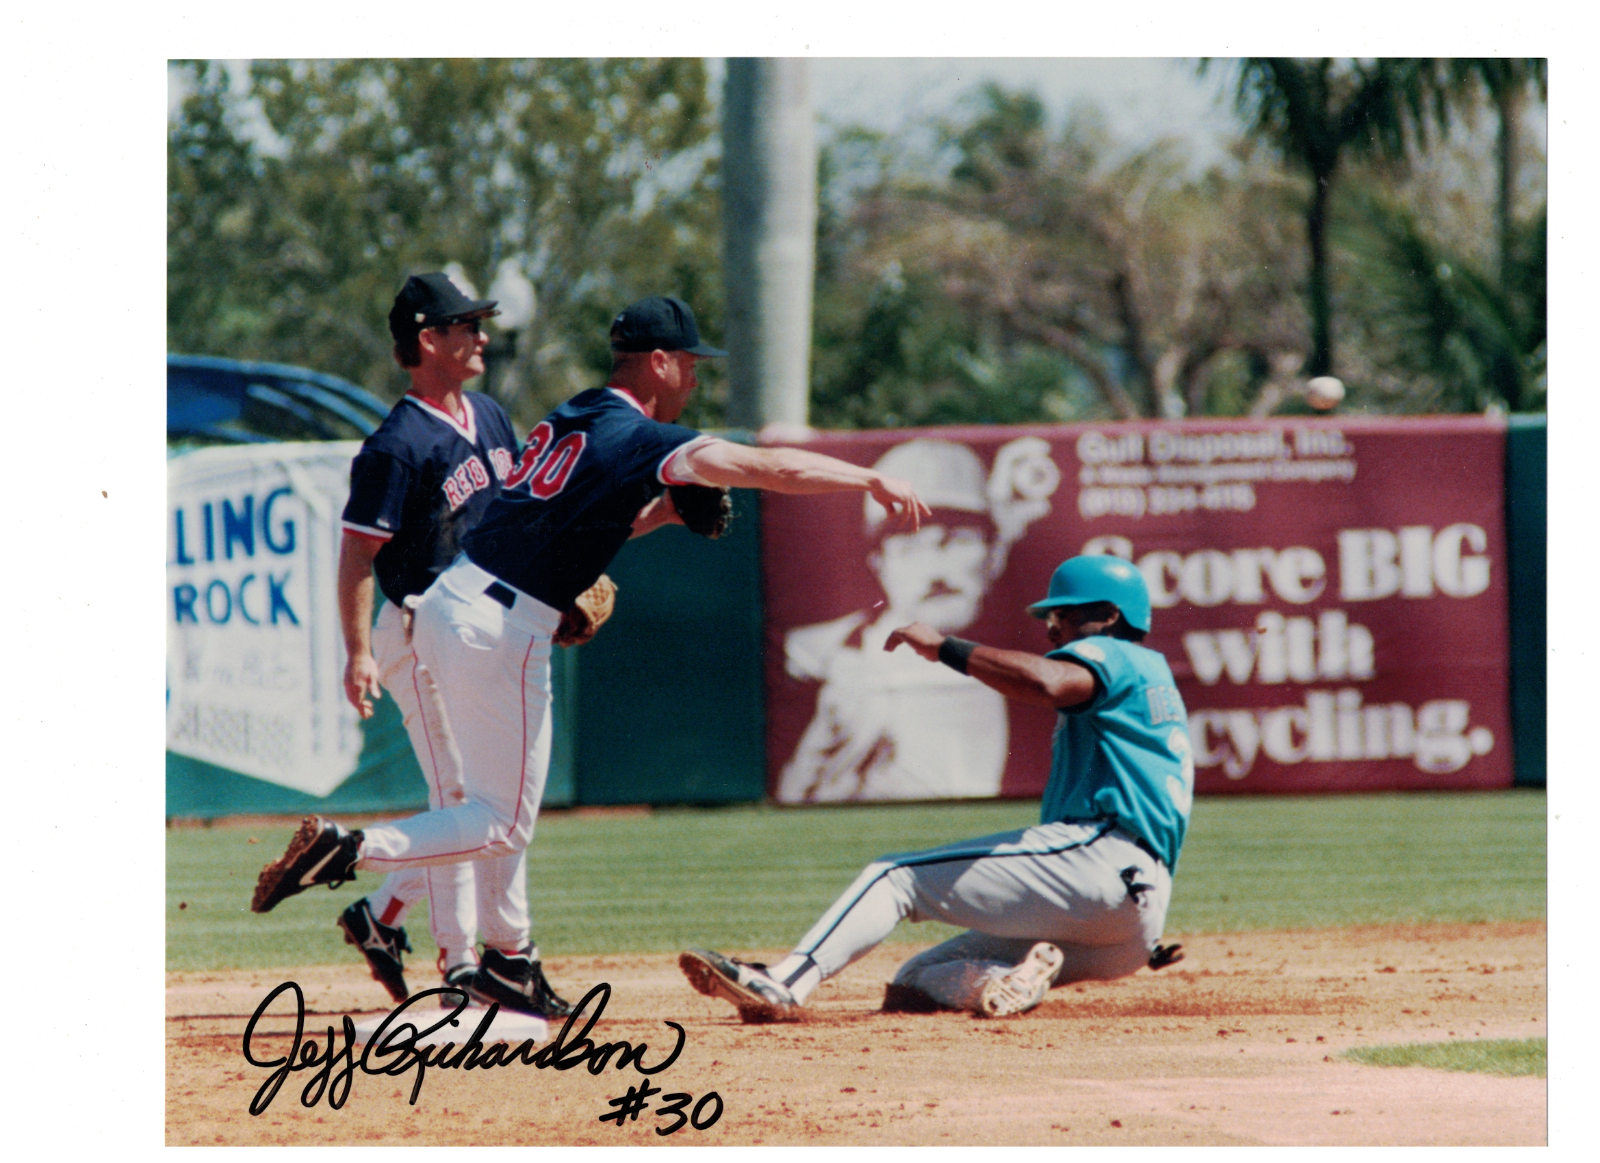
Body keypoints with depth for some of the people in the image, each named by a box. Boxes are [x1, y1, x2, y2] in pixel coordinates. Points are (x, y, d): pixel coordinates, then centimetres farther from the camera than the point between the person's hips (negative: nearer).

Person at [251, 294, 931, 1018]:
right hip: (501, 632, -9)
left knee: (502, 792, 20)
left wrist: (666, 509, 14)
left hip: (445, 605, 9)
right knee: (505, 823, 0)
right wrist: (873, 481, -11)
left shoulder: (568, 422, 15)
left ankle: (508, 959, 23)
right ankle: (347, 850, -13)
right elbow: (772, 468, -15)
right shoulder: (638, 439, -10)